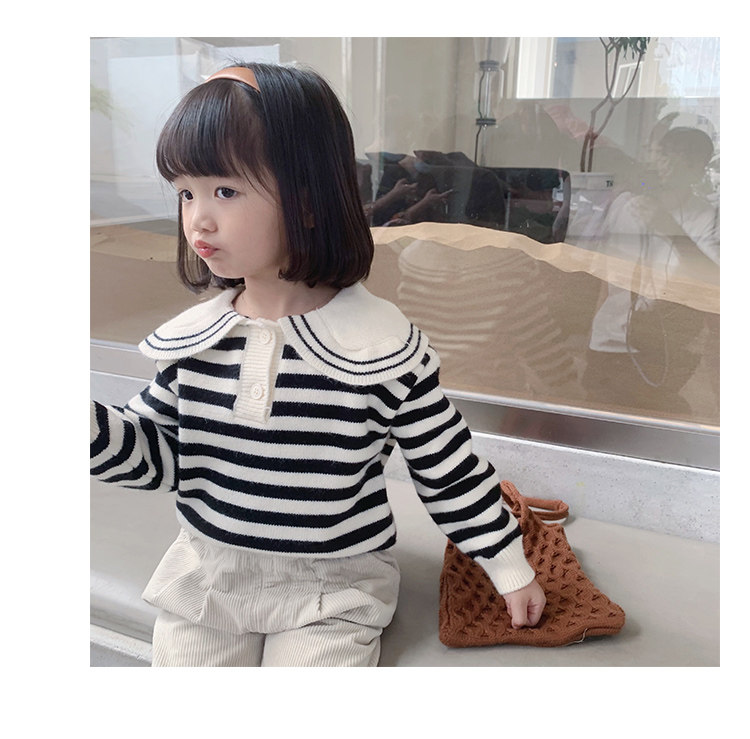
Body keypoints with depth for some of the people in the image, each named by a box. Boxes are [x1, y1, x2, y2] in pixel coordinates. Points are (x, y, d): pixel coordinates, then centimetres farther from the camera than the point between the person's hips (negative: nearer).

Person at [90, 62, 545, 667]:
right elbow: (156, 450, 3)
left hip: (332, 590, -3)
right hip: (207, 573, 4)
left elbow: (448, 466, -8)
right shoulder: (192, 338, -5)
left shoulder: (384, 343, -17)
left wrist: (510, 567, -1)